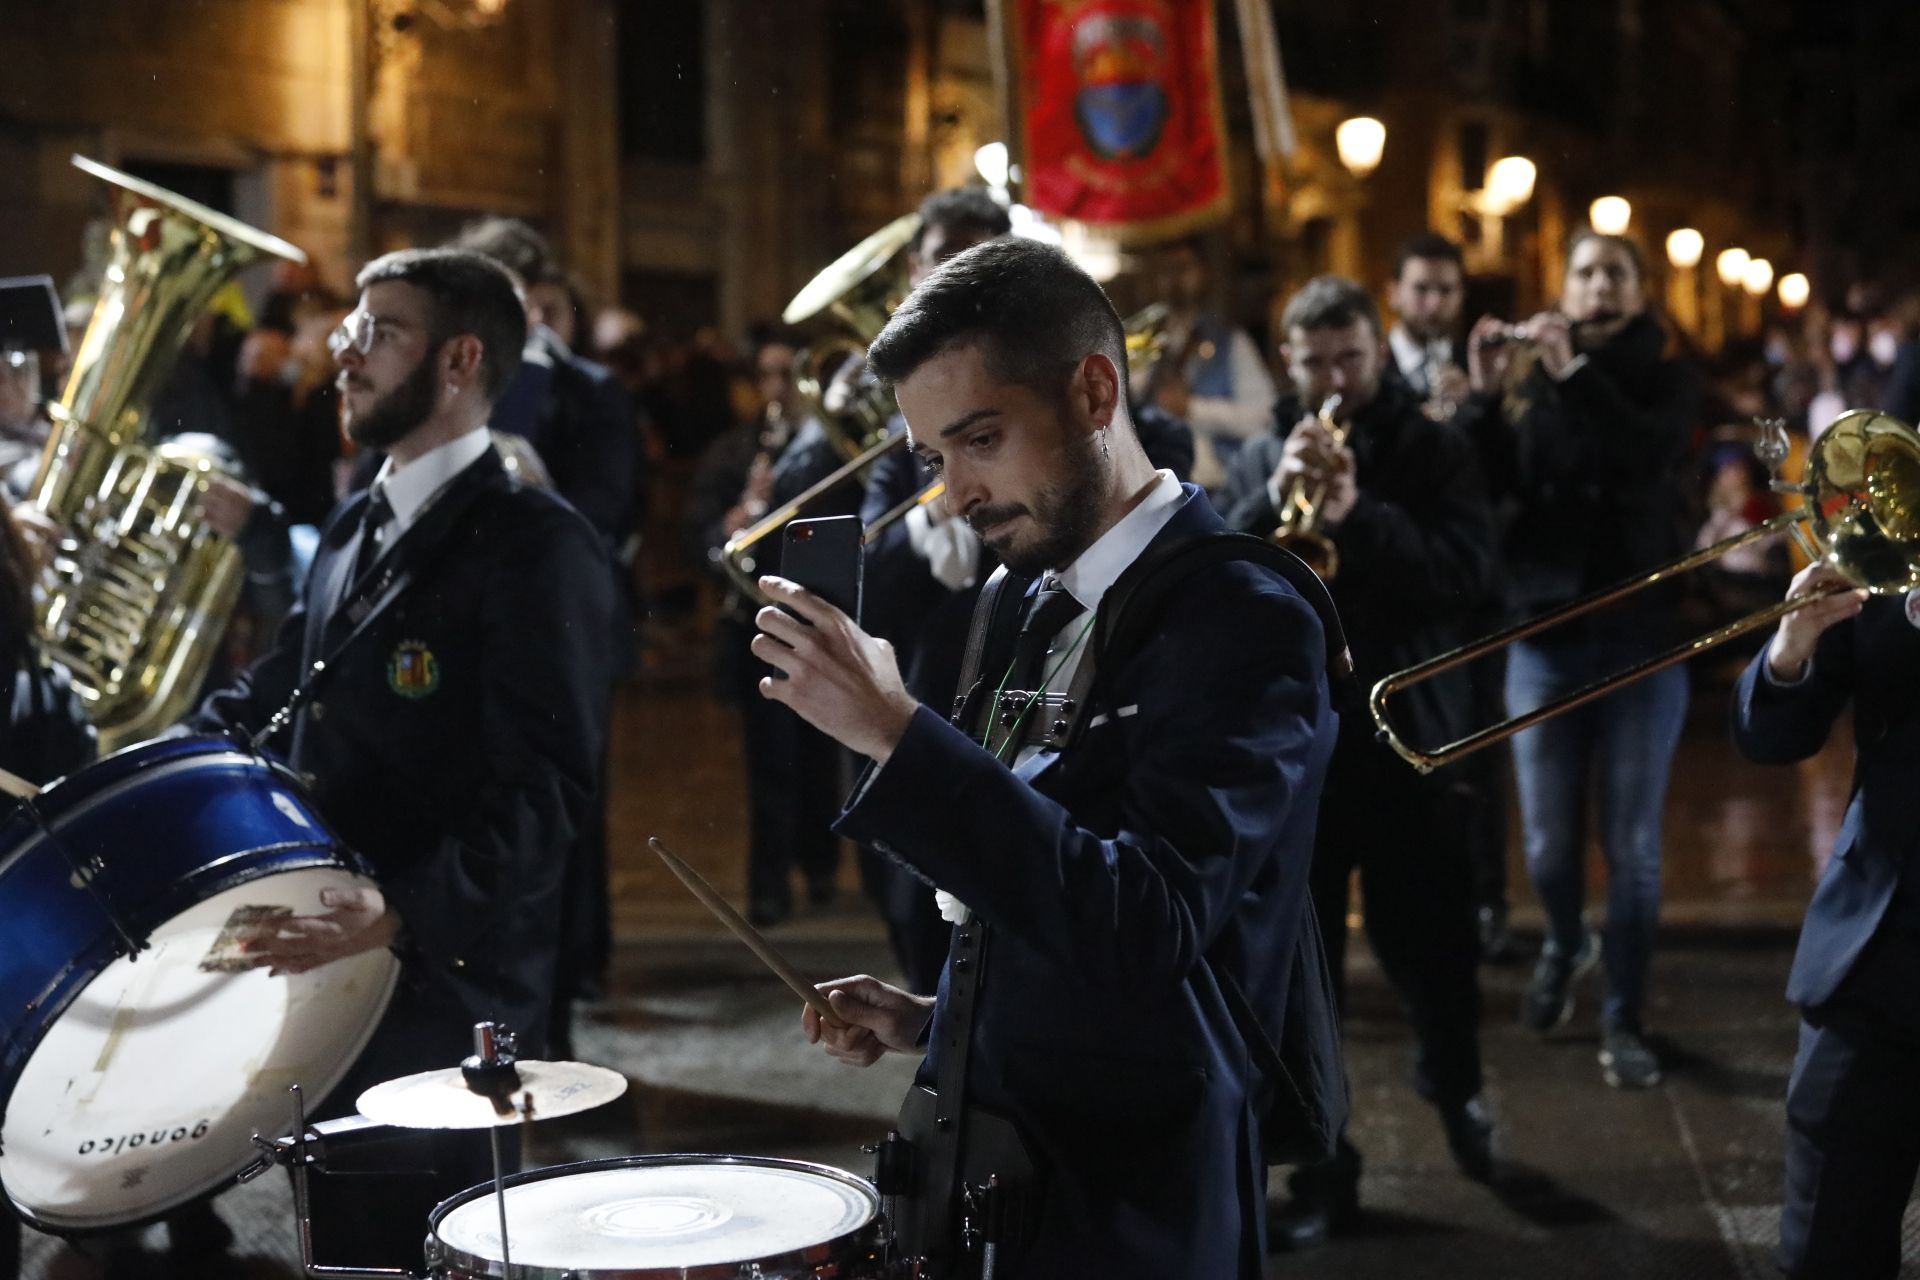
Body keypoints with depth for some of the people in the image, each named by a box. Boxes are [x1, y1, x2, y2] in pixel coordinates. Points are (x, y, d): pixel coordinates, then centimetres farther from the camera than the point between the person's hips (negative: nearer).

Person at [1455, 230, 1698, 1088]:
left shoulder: (1662, 380, 2)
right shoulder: (1529, 382, 5)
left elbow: (1653, 454, -20)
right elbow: (1483, 488, -9)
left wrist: (1576, 372, -27)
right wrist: (1484, 394, -23)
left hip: (1641, 639, -1)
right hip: (1544, 640, 1)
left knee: (1633, 847, -1)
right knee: (1549, 847, 6)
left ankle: (1623, 1023, 10)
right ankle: (1566, 943, 37)